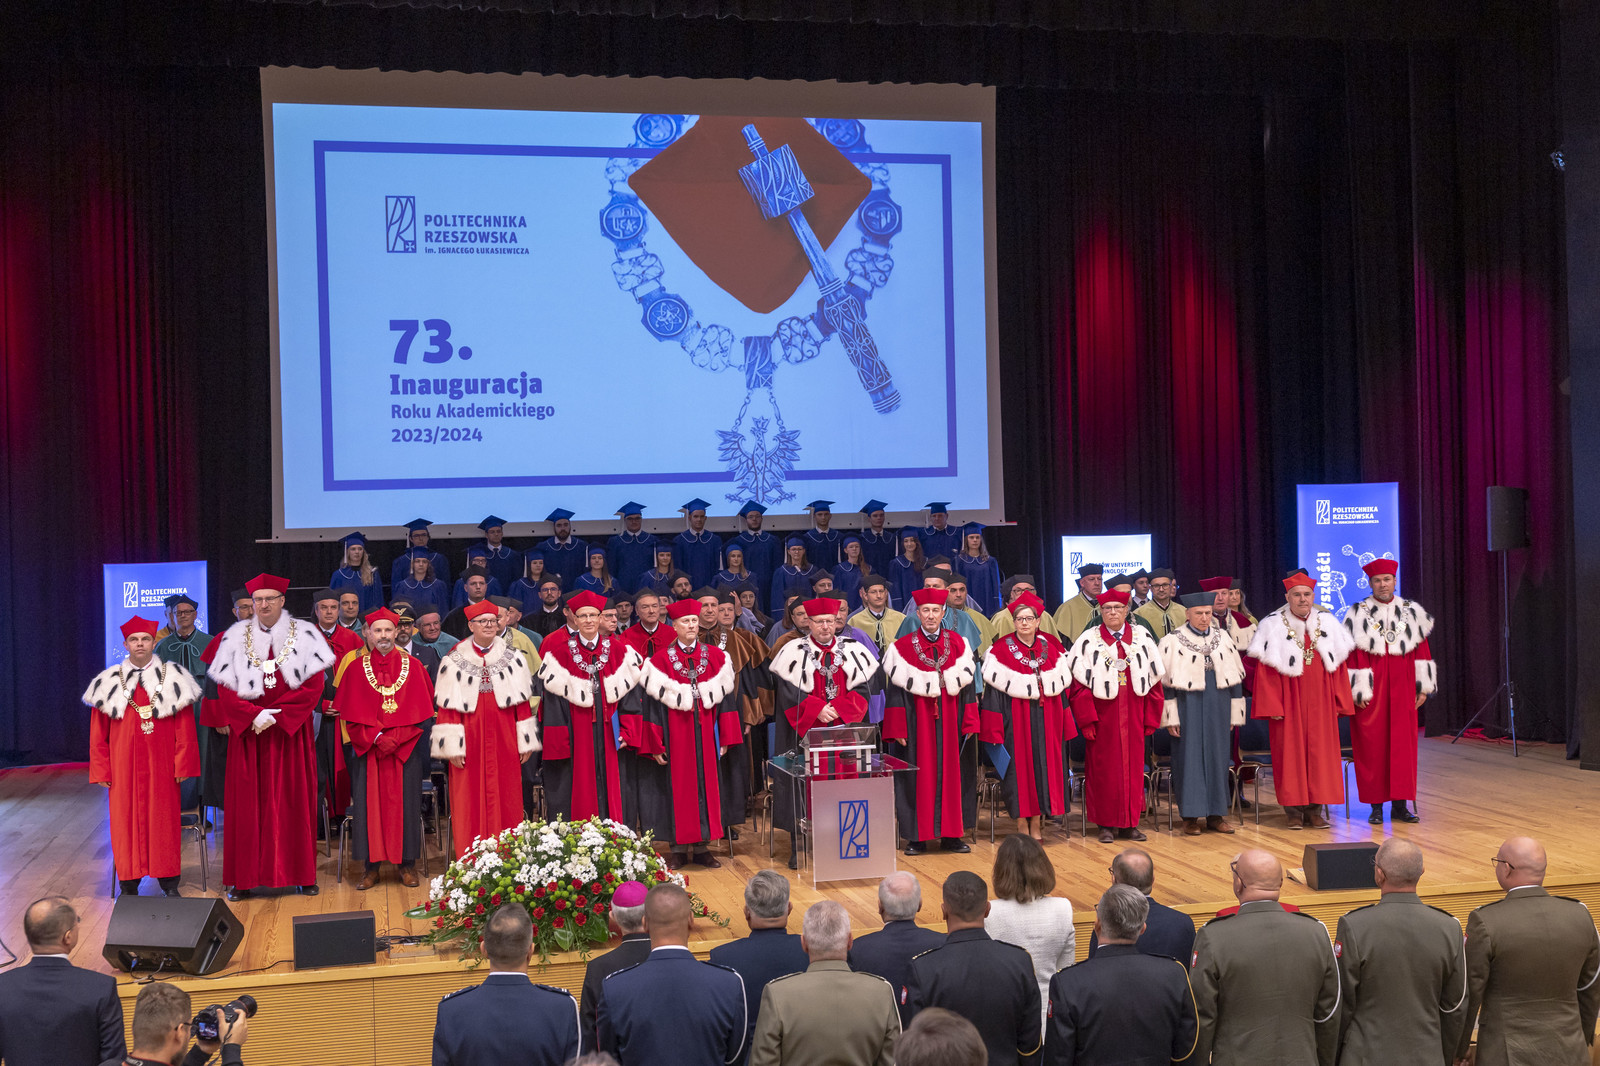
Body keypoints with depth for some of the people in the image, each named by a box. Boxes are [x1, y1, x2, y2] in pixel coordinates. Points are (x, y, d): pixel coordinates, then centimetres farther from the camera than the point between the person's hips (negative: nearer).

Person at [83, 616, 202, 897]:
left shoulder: (173, 679, 3)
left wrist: (182, 765, -5)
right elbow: (98, 734, 6)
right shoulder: (110, 683, 6)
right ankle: (129, 886, 11)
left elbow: (185, 729, 1)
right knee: (126, 822, 2)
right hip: (124, 768, 1)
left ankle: (169, 884, 11)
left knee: (164, 821, 2)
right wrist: (102, 770, 0)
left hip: (161, 767, -1)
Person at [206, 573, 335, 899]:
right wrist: (255, 715, -14)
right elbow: (225, 689, 1)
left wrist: (274, 715, -13)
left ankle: (302, 873, 9)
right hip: (248, 732, 1)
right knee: (247, 804, 0)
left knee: (295, 802, 2)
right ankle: (244, 877, 5)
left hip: (291, 732, -1)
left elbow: (314, 686, -5)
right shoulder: (235, 637, 5)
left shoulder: (304, 635, 2)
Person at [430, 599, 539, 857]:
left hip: (504, 743, 1)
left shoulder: (513, 658, 7)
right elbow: (448, 707, -2)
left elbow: (523, 702, 7)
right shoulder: (454, 661, 2)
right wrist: (452, 746, -8)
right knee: (469, 803, 0)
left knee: (506, 801, 2)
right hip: (470, 744, -1)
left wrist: (525, 741, 4)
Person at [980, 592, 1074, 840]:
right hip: (1016, 720, -3)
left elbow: (1063, 686, 10)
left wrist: (1066, 724, 6)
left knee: (1045, 763, 3)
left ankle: (1037, 822, 12)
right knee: (1020, 765, -1)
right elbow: (994, 690, -5)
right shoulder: (1002, 650, -3)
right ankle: (1022, 821, 8)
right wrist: (995, 729, -10)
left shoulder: (1052, 648, 7)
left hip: (1047, 718, 3)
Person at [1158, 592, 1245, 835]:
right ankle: (1191, 816, 5)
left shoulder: (1222, 638, 8)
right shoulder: (1173, 642, -3)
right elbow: (1165, 681, -6)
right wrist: (1171, 717, -11)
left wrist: (1234, 713, 7)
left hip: (1217, 710, 4)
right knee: (1189, 758, -1)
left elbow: (1235, 677, 11)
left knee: (1217, 758, 6)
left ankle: (1215, 814, 15)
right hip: (1188, 708, -4)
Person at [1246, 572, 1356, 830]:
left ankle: (1315, 810, 10)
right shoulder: (1273, 627, -3)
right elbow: (1265, 671, -6)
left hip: (1320, 704, 3)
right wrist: (1272, 707, -11)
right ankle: (1294, 811, 7)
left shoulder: (1328, 625, 7)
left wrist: (1339, 703, 4)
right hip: (1289, 703, -3)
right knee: (1290, 753, -1)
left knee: (1320, 753, 2)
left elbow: (1338, 666, 9)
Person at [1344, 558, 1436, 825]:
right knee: (1372, 746, 0)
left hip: (1402, 689, 3)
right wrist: (1357, 691, -10)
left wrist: (1423, 687, 6)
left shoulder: (1412, 612, 7)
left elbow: (1422, 650, 10)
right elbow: (1353, 654, -5)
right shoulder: (1358, 614, -1)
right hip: (1371, 692, -2)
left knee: (1403, 745, 2)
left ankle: (1399, 805, 9)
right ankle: (1376, 806, 7)